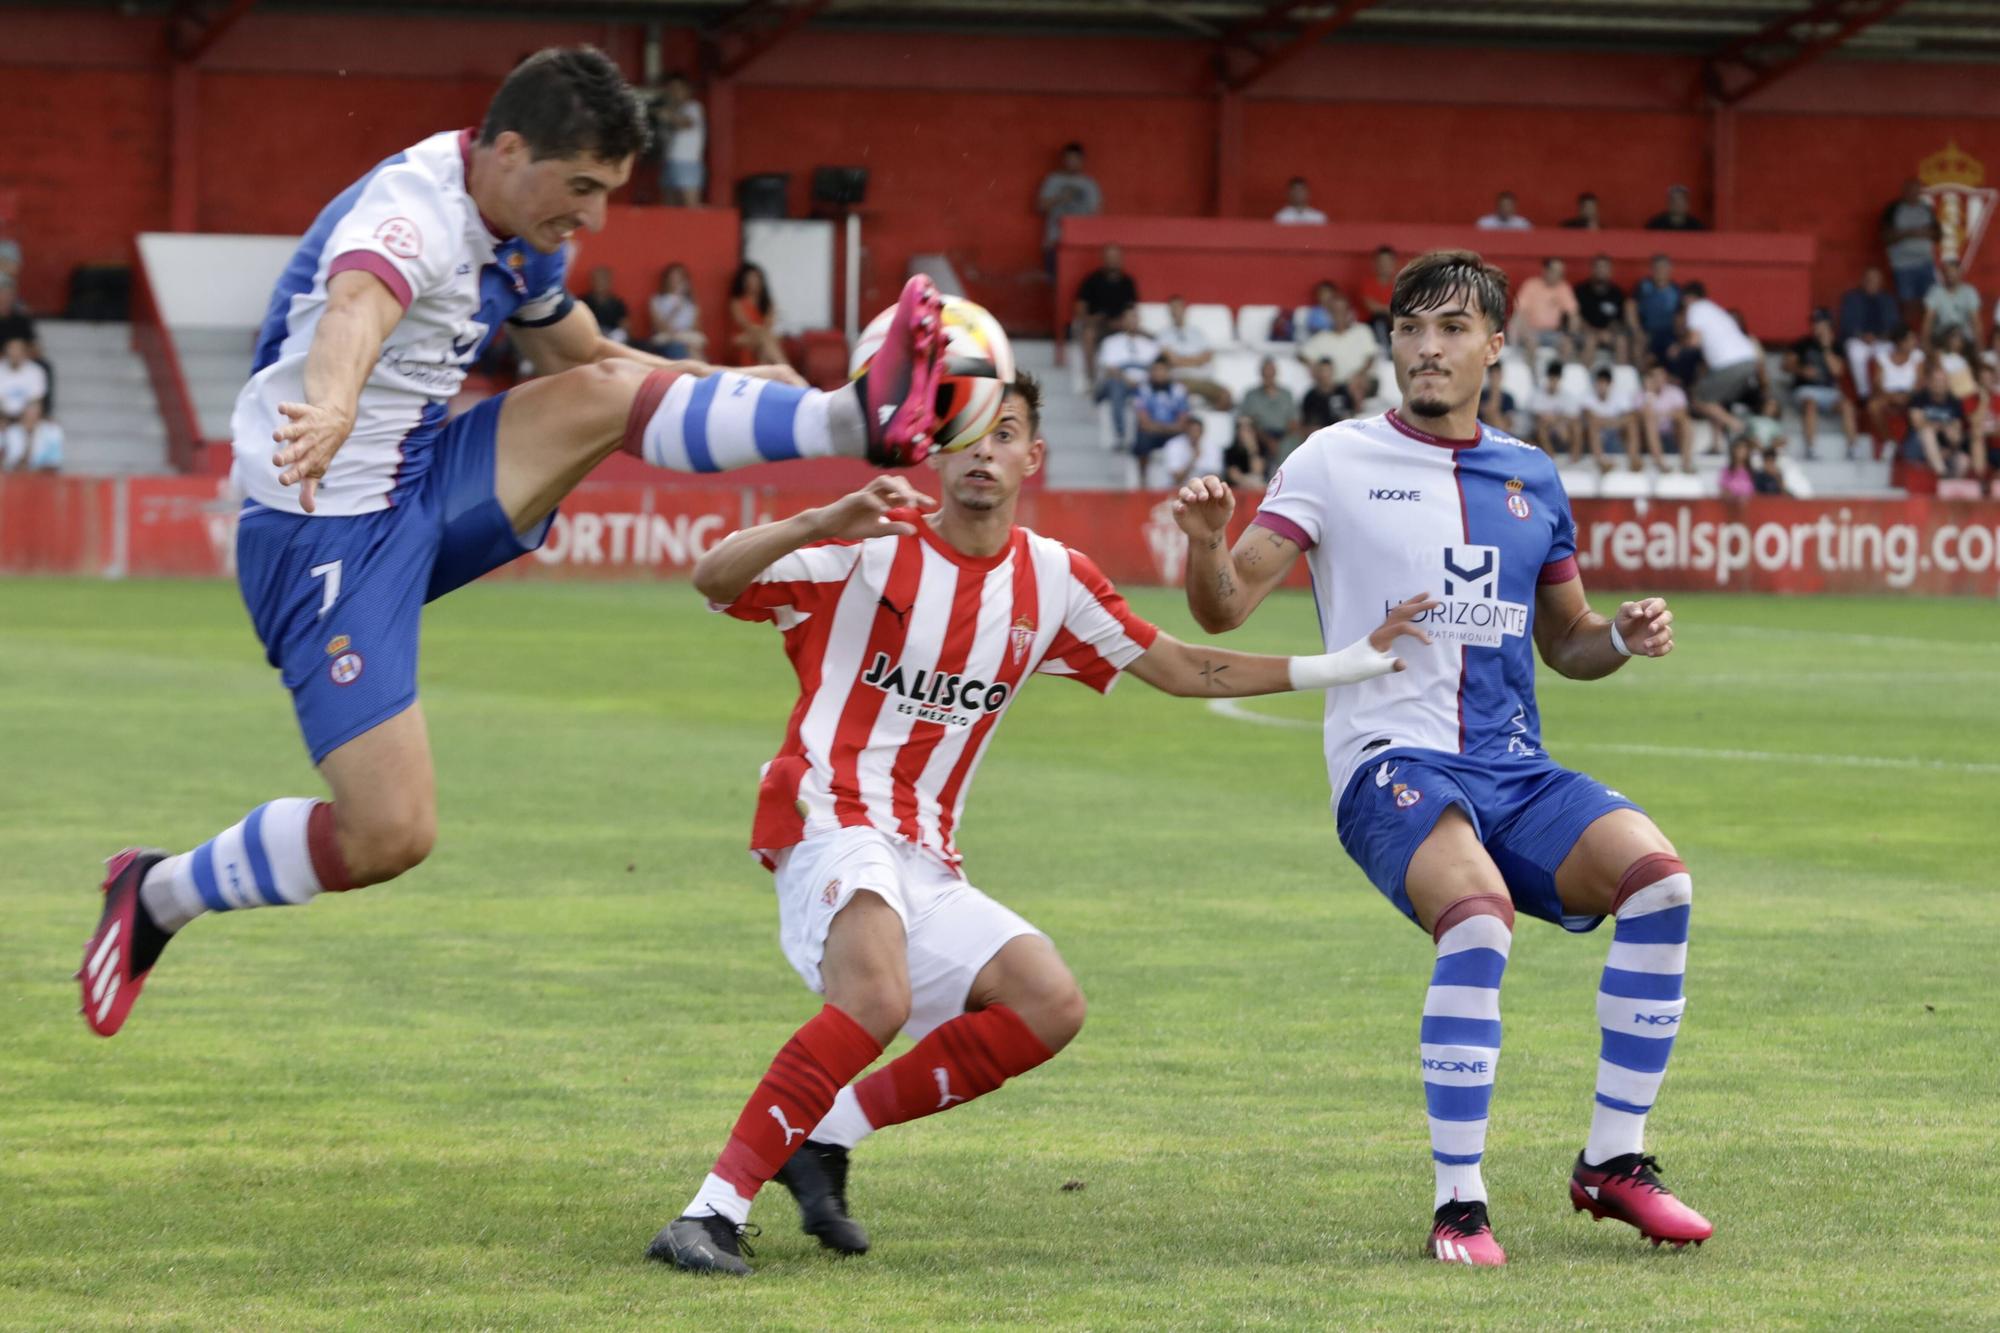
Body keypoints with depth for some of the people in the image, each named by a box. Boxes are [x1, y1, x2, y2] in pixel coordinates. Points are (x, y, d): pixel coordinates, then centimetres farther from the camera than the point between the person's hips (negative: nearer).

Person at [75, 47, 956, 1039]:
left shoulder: (522, 240, 5)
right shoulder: (409, 212, -24)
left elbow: (591, 357, 25)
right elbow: (355, 311, -48)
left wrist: (732, 388, 12)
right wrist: (332, 407, -70)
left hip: (423, 493, 8)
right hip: (326, 536, -8)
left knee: (603, 397, -11)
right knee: (389, 834, -14)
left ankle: (861, 419, -19)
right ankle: (159, 896, 6)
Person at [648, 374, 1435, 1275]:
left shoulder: (1052, 579, 10)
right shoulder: (873, 549, -7)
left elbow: (1179, 667, 19)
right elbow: (713, 581, -18)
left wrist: (1344, 666, 15)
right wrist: (820, 523, -35)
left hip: (925, 860, 7)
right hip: (829, 820, -7)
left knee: (1050, 1005, -9)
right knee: (878, 999, -33)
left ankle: (825, 1137, -1)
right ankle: (714, 1211, -35)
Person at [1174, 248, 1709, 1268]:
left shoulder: (1528, 478, 15)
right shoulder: (1339, 461, 2)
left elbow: (1564, 642, 25)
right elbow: (1225, 611, -3)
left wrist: (1624, 636, 3)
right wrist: (1206, 544, -24)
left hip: (1513, 771, 5)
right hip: (1390, 764, -5)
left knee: (1657, 878, -21)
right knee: (1479, 916, -34)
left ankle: (1612, 1163, -7)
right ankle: (1458, 1206, -25)